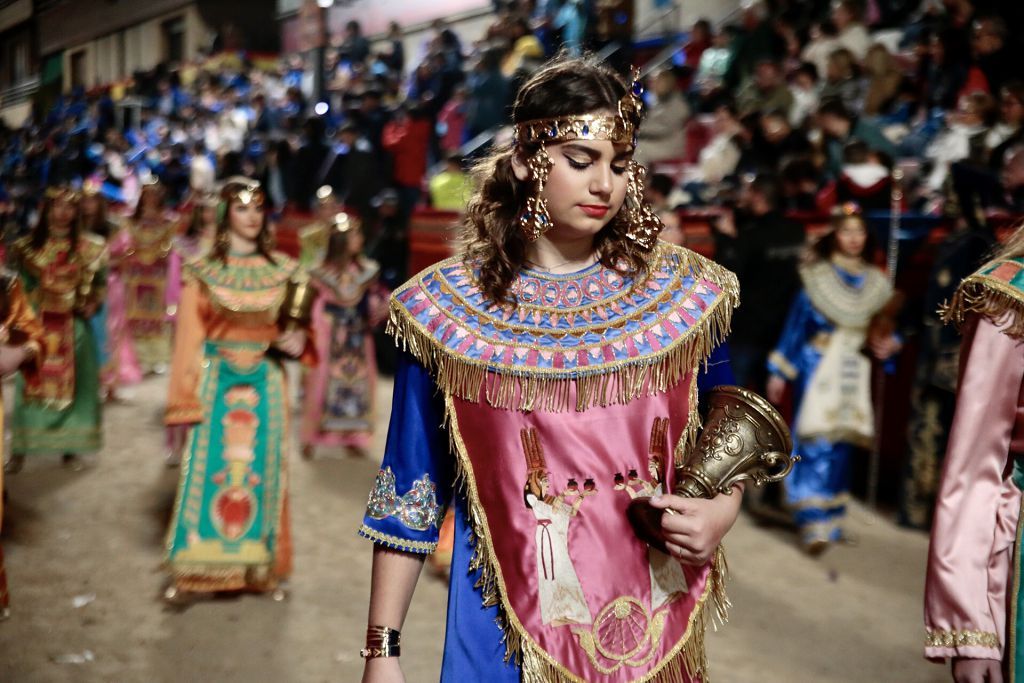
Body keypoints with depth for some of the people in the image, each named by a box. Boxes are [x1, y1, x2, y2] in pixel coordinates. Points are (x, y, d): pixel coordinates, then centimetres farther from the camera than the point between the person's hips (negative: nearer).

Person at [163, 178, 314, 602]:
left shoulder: (283, 271, 4)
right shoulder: (203, 272, -3)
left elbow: (296, 326, 12)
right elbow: (188, 341, -4)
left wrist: (298, 343, -13)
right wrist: (181, 404, -7)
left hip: (265, 386, 2)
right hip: (216, 383, -2)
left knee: (262, 472, 7)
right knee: (208, 471, -1)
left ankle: (263, 568, 19)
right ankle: (192, 571, 10)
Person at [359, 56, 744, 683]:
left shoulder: (684, 292, -2)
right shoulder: (445, 311, -7)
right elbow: (410, 492, -2)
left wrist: (723, 509, -11)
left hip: (658, 625, 2)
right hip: (513, 629, -2)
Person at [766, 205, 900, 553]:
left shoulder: (876, 283, 8)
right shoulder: (816, 277, -3)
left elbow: (885, 329, 13)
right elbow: (795, 325, -1)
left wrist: (889, 343, -10)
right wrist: (779, 372, -2)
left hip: (853, 374, 4)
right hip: (817, 369, -4)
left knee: (840, 445, 9)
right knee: (817, 444, -10)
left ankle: (831, 517, 21)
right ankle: (815, 524, -9)